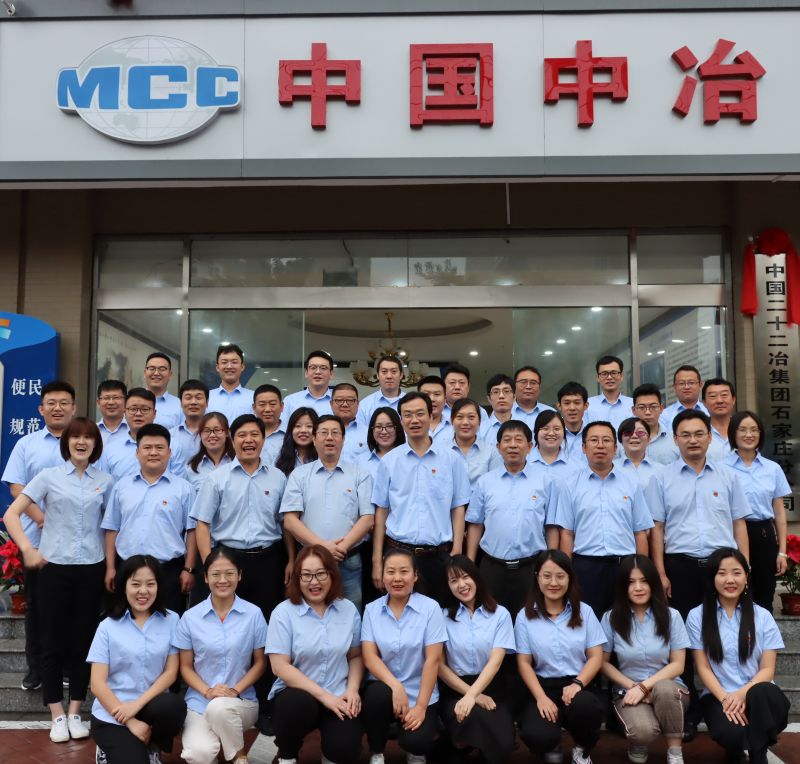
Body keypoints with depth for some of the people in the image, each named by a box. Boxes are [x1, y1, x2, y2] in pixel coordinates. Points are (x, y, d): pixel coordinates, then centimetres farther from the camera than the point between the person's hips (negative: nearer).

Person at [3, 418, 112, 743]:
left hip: (91, 568, 2)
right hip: (54, 567, -1)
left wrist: (112, 564, 4)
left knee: (83, 640, 7)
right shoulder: (49, 476, -1)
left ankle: (75, 712, 19)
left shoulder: (105, 481, 5)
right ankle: (57, 715, 15)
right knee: (53, 641, 4)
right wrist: (27, 549, -13)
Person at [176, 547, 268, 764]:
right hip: (199, 702, 0)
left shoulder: (253, 614, -2)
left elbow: (260, 662, 3)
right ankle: (215, 739, 8)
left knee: (219, 708, -35)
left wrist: (236, 690, -12)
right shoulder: (190, 617, -1)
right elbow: (186, 666, 4)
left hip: (242, 701, 0)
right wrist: (207, 691, -13)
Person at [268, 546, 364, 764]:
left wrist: (352, 690, -7)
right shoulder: (283, 613, -6)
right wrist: (324, 695, -16)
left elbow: (355, 656, 12)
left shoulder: (348, 609, 5)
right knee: (300, 704, -36)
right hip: (297, 694, -2)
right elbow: (280, 667, -12)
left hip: (339, 698, 2)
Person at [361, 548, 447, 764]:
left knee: (417, 742, -26)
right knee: (379, 694, -32)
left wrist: (421, 706, -15)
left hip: (420, 693, -1)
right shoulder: (371, 609, 2)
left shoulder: (430, 607, -5)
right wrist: (395, 685, -24)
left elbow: (433, 659, -9)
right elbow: (369, 656, -7)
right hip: (385, 687, 2)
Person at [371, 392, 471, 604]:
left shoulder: (452, 459, 2)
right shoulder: (389, 461, 4)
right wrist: (377, 560, 3)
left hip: (438, 555, 0)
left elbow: (458, 509, 4)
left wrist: (456, 553, -4)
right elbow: (381, 511, 6)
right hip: (397, 552, 0)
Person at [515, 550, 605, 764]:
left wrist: (577, 684, -17)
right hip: (543, 686, -1)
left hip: (578, 685, 1)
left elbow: (596, 656, 2)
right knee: (537, 736, -31)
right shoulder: (525, 616, 2)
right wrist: (541, 697, -15)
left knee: (584, 707, -37)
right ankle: (552, 746, 12)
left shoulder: (584, 611, 6)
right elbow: (524, 662, 0)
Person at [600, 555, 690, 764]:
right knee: (643, 730, -34)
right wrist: (632, 686, -13)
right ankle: (638, 744, 5)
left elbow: (678, 665, -4)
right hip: (628, 690, -1)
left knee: (663, 690, -38)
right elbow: (604, 662, 2)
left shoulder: (671, 616, -3)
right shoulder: (611, 618, -4)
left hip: (668, 688, 1)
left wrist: (645, 686, -16)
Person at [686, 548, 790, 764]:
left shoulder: (762, 616, 5)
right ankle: (736, 746, 6)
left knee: (762, 693, -38)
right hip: (717, 696, 0)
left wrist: (742, 694, -18)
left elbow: (767, 669, 0)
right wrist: (725, 698, -17)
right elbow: (703, 668, 0)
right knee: (730, 734, -33)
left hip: (756, 695, 0)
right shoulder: (697, 616, 2)